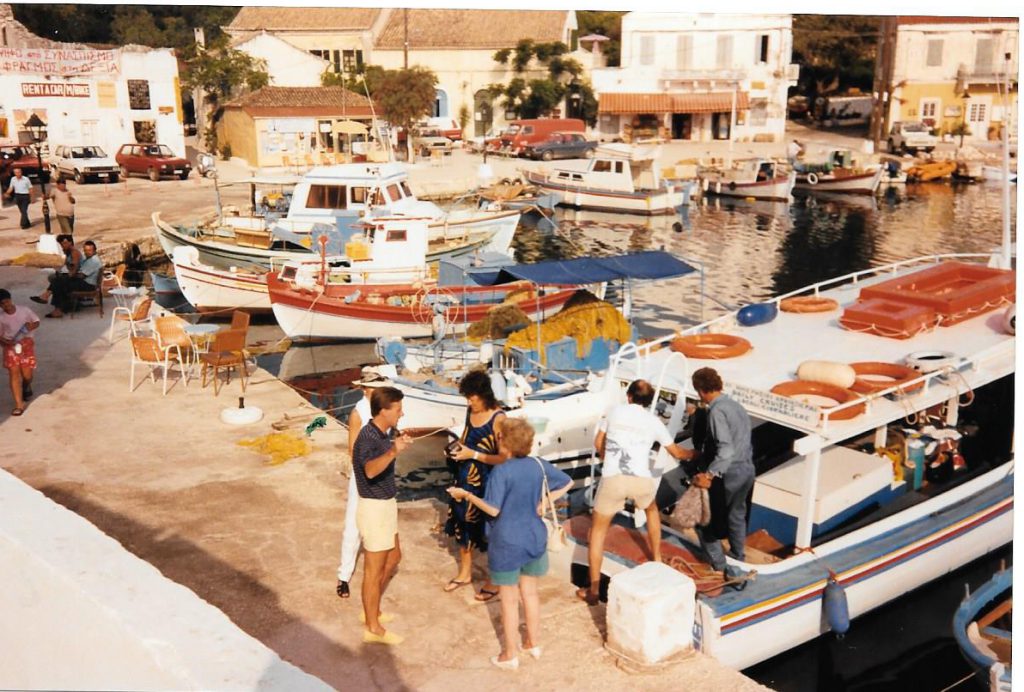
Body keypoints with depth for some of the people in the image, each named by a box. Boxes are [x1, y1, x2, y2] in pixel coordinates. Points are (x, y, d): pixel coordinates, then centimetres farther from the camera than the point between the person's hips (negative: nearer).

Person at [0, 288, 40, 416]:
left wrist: (32, 326, -16)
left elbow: (37, 322, 7)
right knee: (14, 373, -8)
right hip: (10, 345, 0)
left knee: (27, 374, -1)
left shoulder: (24, 310, -5)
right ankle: (19, 405, -6)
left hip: (26, 342, 0)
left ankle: (27, 387, 38)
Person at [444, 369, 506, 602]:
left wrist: (473, 454, -22)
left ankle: (494, 581, 23)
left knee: (489, 530, 5)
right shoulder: (471, 411, 1)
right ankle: (465, 573, 38)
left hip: (486, 483, -8)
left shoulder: (498, 419, -22)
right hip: (465, 477, 8)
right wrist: (460, 445, 0)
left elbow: (503, 458, -22)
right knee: (463, 523, 18)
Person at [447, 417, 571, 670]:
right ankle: (533, 643, 33)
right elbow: (567, 483, 8)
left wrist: (466, 495, -11)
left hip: (507, 542, -5)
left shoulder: (501, 472, -20)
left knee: (509, 598, 7)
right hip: (535, 538, 5)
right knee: (530, 592, 20)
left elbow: (493, 509, -21)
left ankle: (510, 655, 18)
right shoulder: (539, 465, -2)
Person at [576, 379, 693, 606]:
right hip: (641, 480, 1)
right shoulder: (653, 421, 15)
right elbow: (677, 453, 26)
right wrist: (696, 453, 47)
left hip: (612, 479, -1)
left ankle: (593, 590, 10)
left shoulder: (615, 412, 15)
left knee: (598, 530, 14)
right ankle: (657, 560, 45)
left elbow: (598, 444, 24)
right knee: (651, 510, 36)